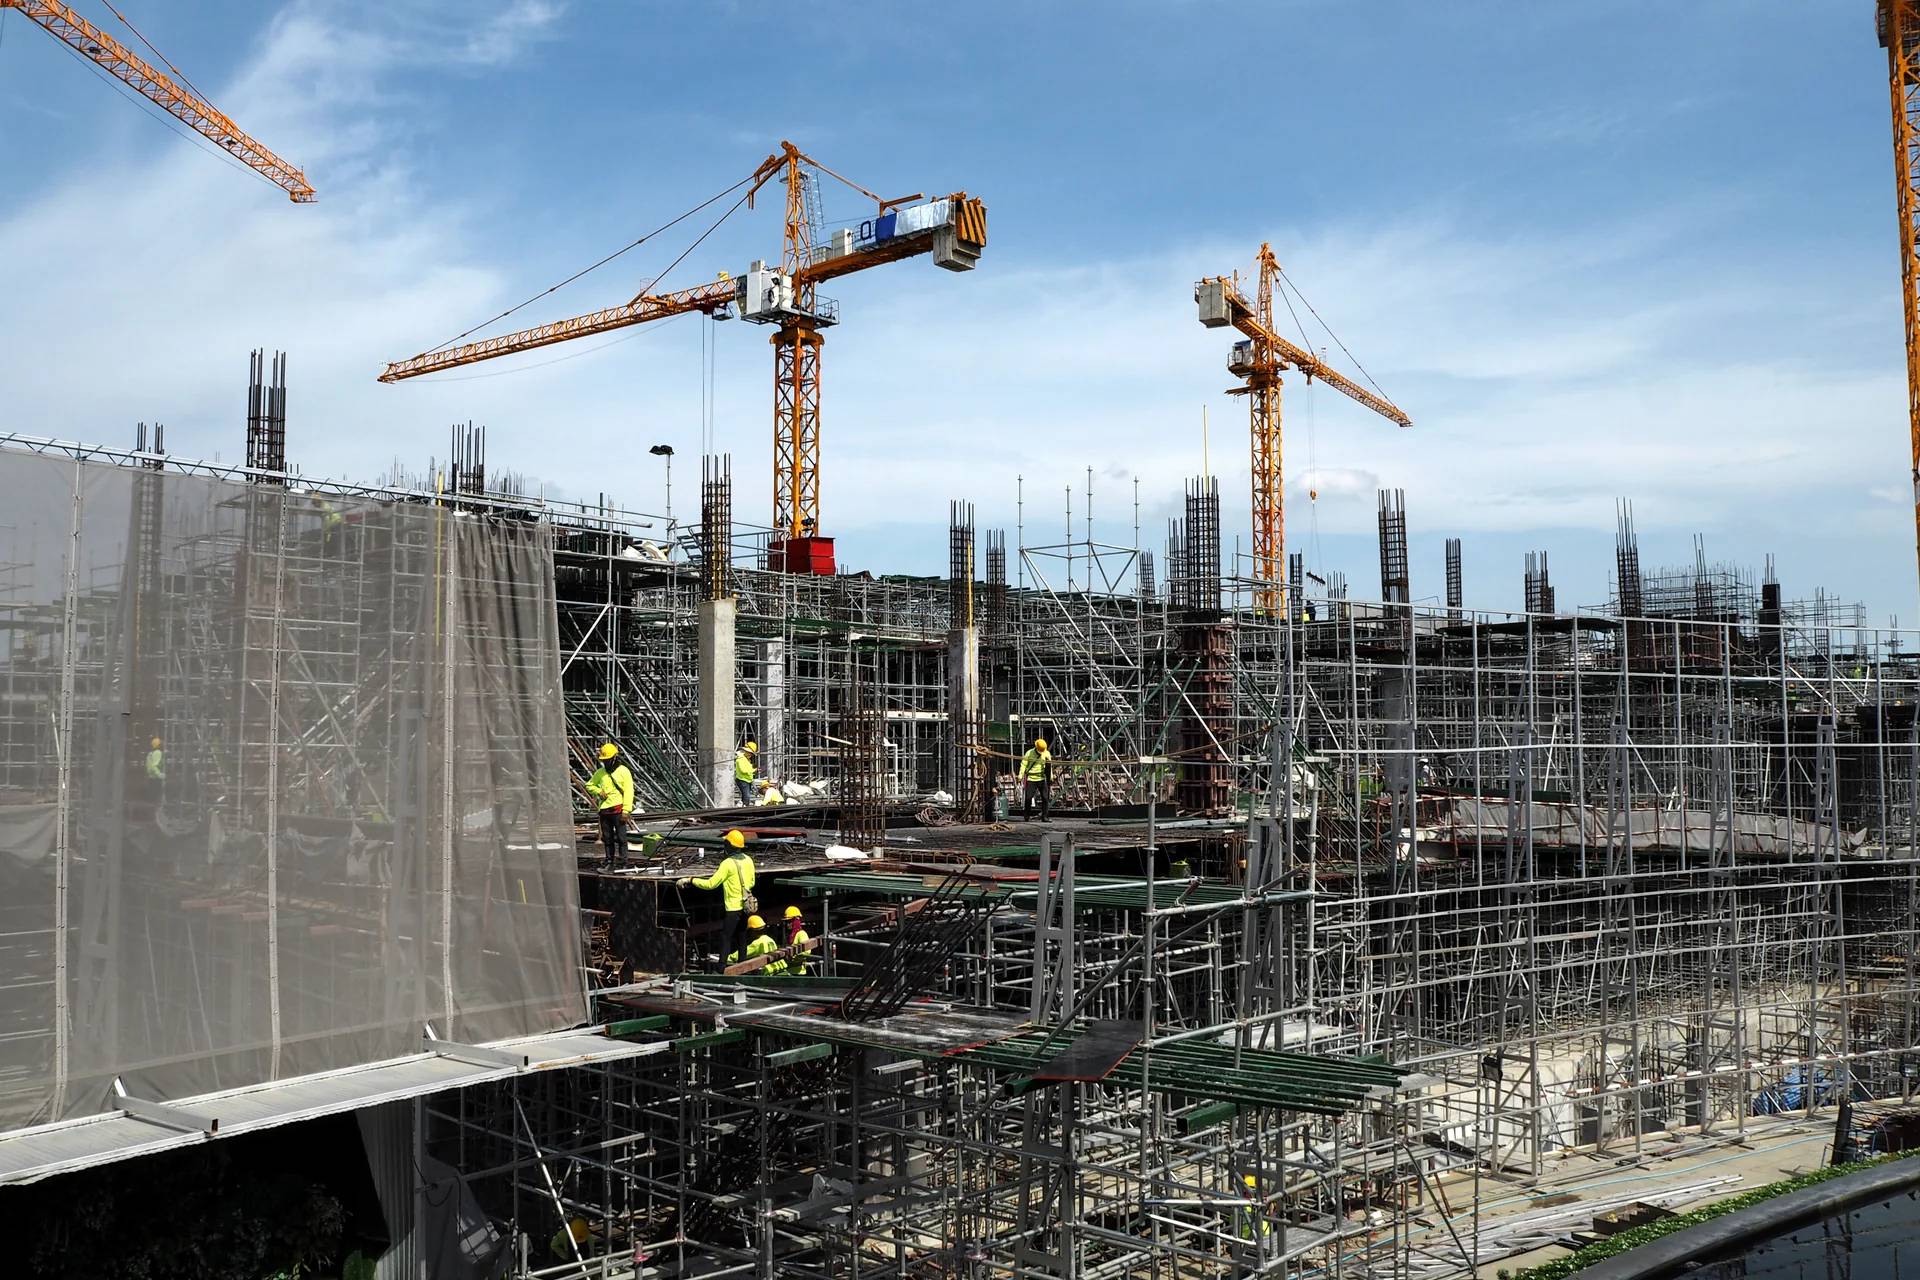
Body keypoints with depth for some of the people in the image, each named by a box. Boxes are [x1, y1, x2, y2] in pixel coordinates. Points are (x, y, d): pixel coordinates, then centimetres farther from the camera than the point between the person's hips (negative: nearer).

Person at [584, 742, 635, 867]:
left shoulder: (624, 771, -3)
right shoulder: (600, 772, 12)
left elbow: (629, 792, -7)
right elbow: (589, 785, 23)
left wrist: (626, 810, -14)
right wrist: (598, 791, 1)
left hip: (618, 809, -5)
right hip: (604, 809, 5)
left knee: (621, 837, -3)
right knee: (607, 837, 9)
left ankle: (622, 860, 0)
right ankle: (610, 861, 16)